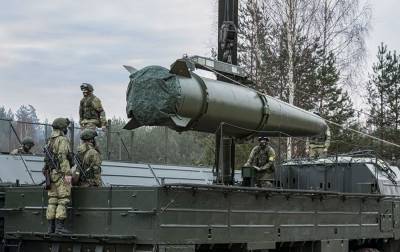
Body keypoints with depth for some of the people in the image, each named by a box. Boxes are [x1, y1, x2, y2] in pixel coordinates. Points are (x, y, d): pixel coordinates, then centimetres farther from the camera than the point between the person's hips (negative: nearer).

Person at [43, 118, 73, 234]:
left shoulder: (49, 141, 18)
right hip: (61, 173, -9)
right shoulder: (63, 140, -10)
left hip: (52, 173, 9)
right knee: (63, 200, -9)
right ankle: (60, 226, -14)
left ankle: (51, 227, 6)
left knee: (52, 200, 7)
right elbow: (63, 157, -19)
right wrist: (67, 173, -23)